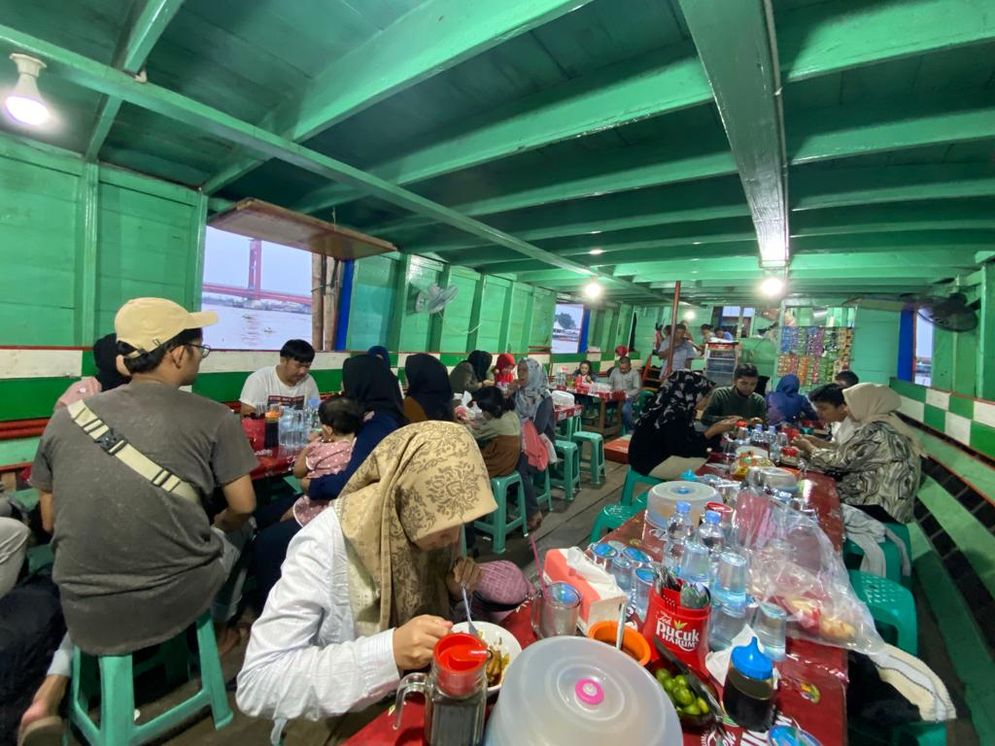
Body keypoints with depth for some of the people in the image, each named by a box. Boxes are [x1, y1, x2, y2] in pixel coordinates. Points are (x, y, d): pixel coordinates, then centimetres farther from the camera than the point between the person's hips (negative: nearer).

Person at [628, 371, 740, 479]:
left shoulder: (679, 408, 2)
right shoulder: (674, 414, -26)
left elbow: (691, 438, 10)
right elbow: (685, 450, -22)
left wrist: (715, 427, 8)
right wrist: (713, 431, -19)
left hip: (662, 454, 9)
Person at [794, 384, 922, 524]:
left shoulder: (874, 431, -20)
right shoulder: (889, 425, 9)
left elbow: (838, 461, -15)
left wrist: (809, 447, 0)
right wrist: (816, 444, 6)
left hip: (880, 508, -8)